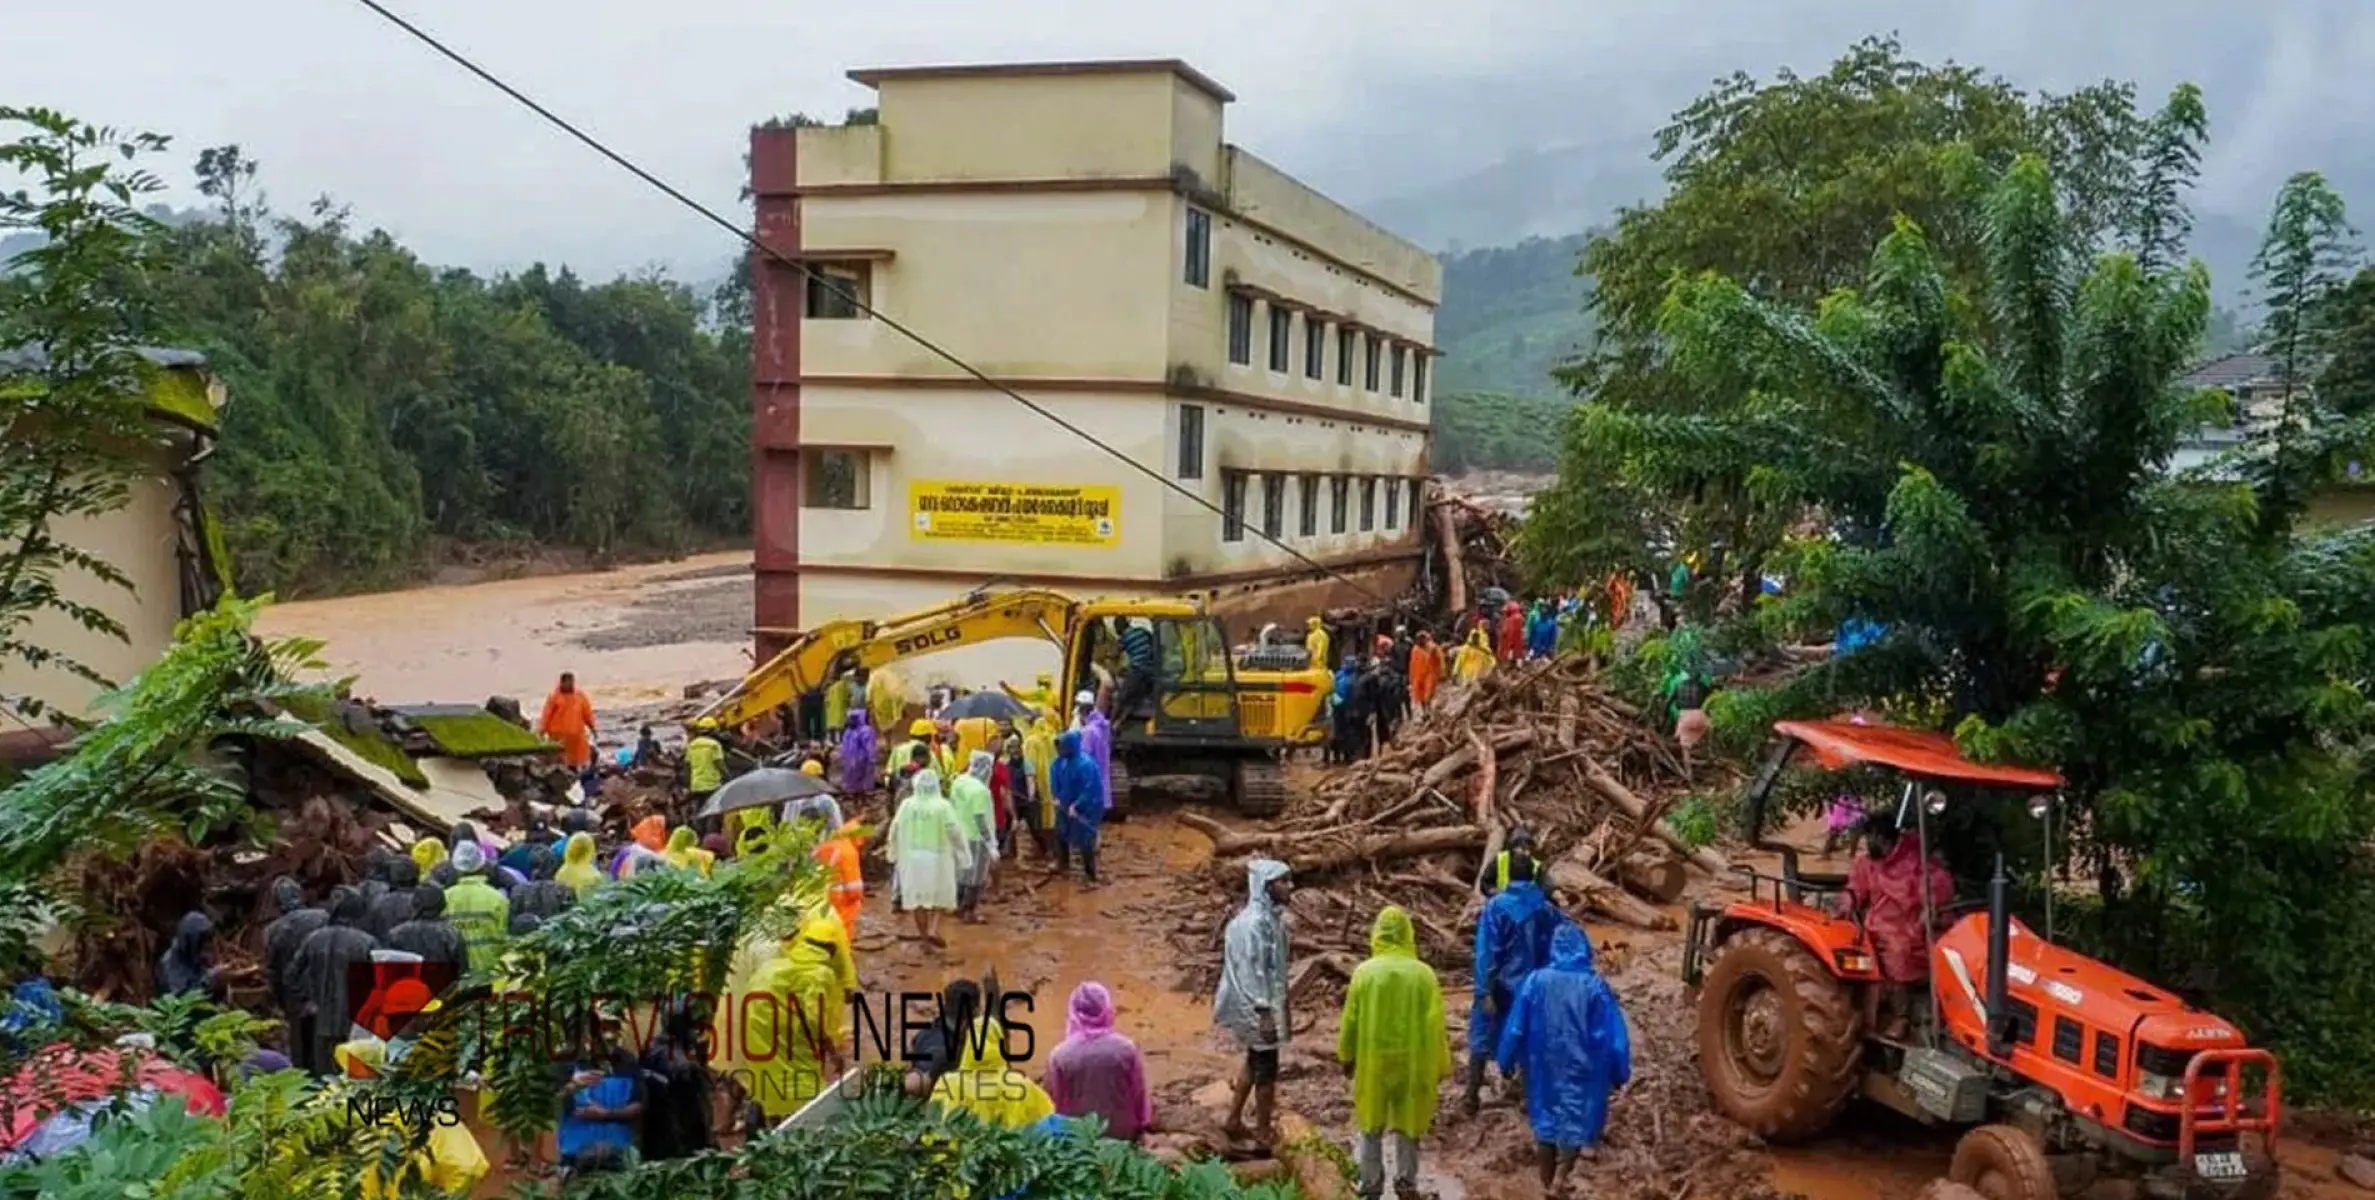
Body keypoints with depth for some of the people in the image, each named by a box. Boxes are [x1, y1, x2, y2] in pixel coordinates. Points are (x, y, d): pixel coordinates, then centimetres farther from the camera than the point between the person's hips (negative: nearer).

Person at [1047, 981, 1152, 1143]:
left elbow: (1055, 1103, -5)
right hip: (1122, 1133, -1)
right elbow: (1140, 1096, -5)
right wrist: (1143, 1122, 12)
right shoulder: (1126, 1048, -16)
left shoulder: (1059, 1055, -16)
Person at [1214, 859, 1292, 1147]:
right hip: (1258, 1006, -10)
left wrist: (1281, 1009, 20)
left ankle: (1233, 1120, 33)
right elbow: (1253, 971, -24)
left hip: (1268, 1001, 10)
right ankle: (1264, 1131, 18)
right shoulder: (1255, 923, -24)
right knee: (1266, 1068, 4)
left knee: (1255, 1061, 21)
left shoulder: (1271, 917, 6)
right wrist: (1264, 1013, -24)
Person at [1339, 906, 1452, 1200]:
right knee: (1407, 1122, 15)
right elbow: (1434, 1024, -6)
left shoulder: (1364, 972, -9)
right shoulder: (1423, 973, -10)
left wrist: (1347, 1056, 12)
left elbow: (1350, 1020, -2)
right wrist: (1439, 1065, 5)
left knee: (1371, 1124, 15)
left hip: (1372, 1059, 0)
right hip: (1412, 1060, 0)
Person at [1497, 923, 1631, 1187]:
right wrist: (1619, 1074, 3)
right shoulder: (1595, 986, -13)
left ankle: (1547, 1185, 28)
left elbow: (1515, 1028, -3)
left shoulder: (1536, 981, -10)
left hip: (1544, 1070, 2)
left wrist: (1506, 1062, 10)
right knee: (1573, 1126, 11)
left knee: (1546, 1121, 18)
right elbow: (1613, 1037, -9)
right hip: (1581, 1073, -2)